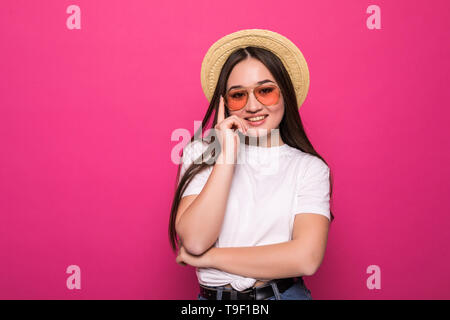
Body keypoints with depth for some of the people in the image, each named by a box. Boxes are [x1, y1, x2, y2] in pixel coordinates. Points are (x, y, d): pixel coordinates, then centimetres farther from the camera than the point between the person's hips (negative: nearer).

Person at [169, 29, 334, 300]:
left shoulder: (309, 167, -1)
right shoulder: (201, 152, 2)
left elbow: (306, 258, -13)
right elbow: (194, 241, -10)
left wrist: (207, 257, -10)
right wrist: (228, 154, -13)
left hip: (283, 293, -1)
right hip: (213, 295, 1)